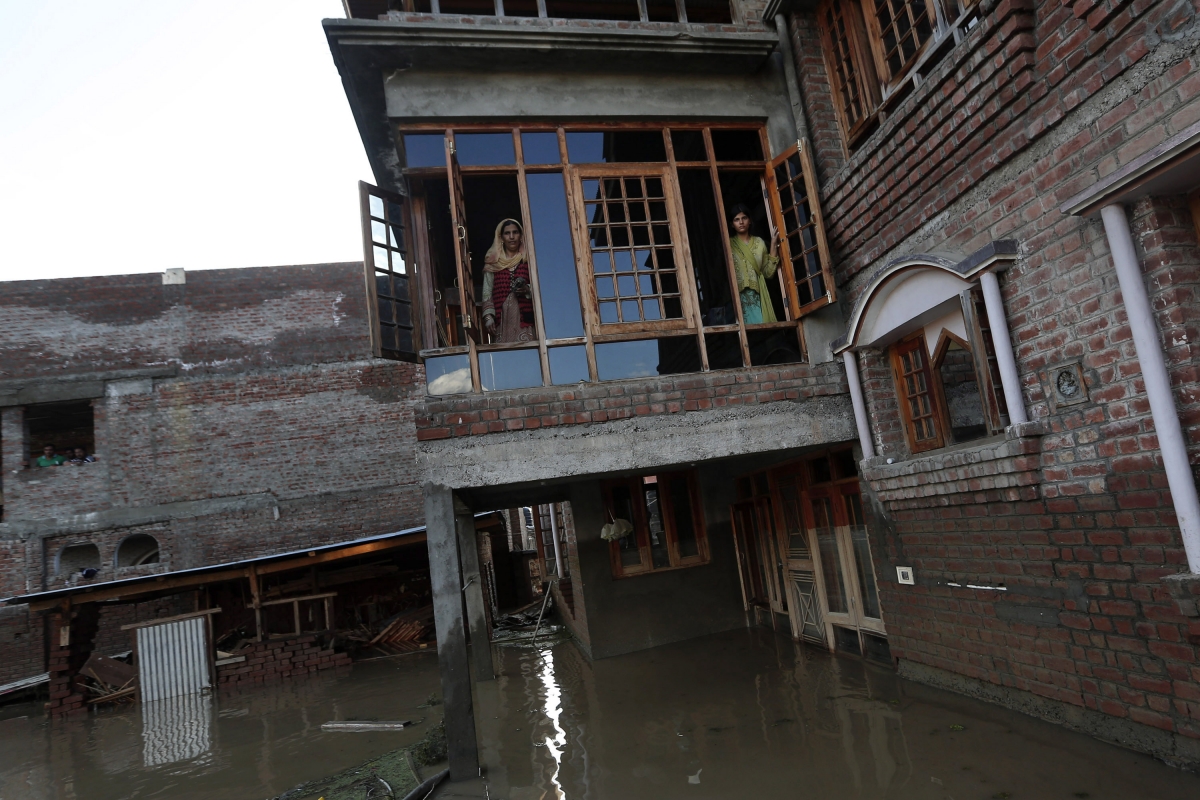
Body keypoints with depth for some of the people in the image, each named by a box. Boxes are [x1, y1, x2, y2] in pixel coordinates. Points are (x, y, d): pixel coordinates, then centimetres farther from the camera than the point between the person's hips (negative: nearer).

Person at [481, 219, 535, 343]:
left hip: (524, 317, -1)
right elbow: (487, 293, 10)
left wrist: (528, 290, -12)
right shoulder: (493, 262, 13)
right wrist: (488, 316, -2)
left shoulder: (529, 260, 10)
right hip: (501, 319, 1)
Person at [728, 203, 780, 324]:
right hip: (739, 297, -2)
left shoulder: (759, 242, 14)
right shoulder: (729, 244, 7)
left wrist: (773, 246, 5)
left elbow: (768, 273, 8)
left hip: (758, 296, 3)